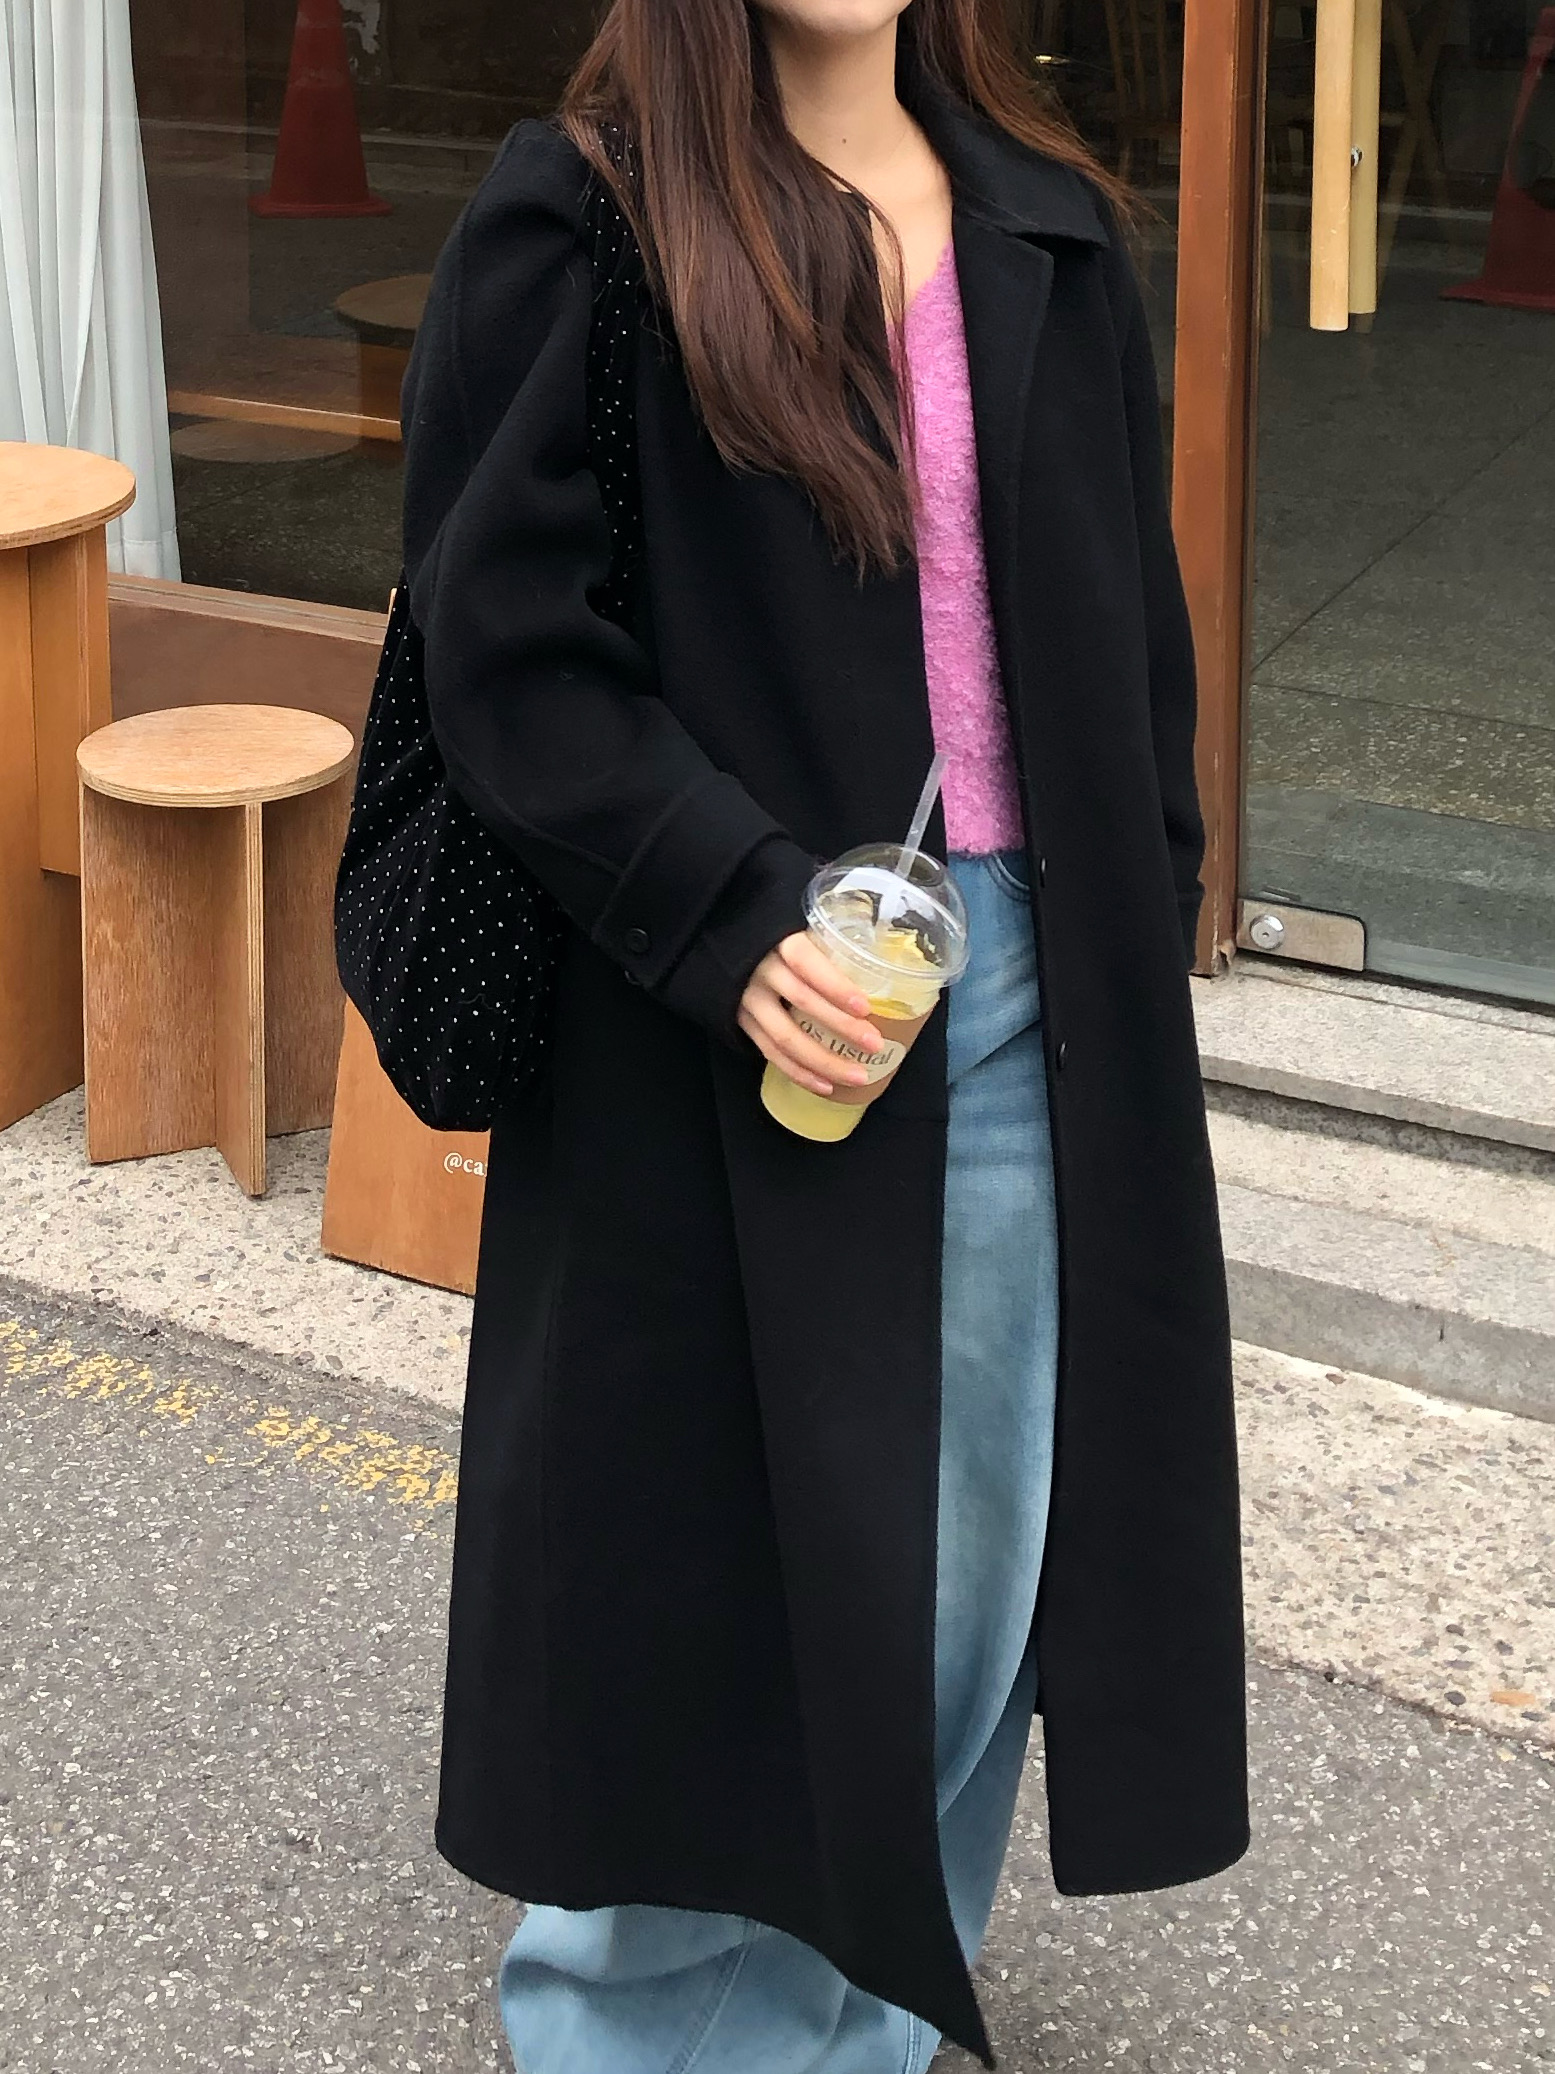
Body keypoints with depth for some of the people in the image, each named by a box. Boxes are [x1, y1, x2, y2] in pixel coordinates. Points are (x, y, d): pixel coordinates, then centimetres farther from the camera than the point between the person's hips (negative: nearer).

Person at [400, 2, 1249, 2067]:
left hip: (1031, 1003, 5)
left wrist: (1136, 947, 7)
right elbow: (498, 635, -10)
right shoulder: (582, 216, -7)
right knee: (722, 1568, 6)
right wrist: (734, 916, -19)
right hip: (729, 1019, -5)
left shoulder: (1051, 228, 8)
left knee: (979, 1569, 12)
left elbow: (1132, 630, 13)